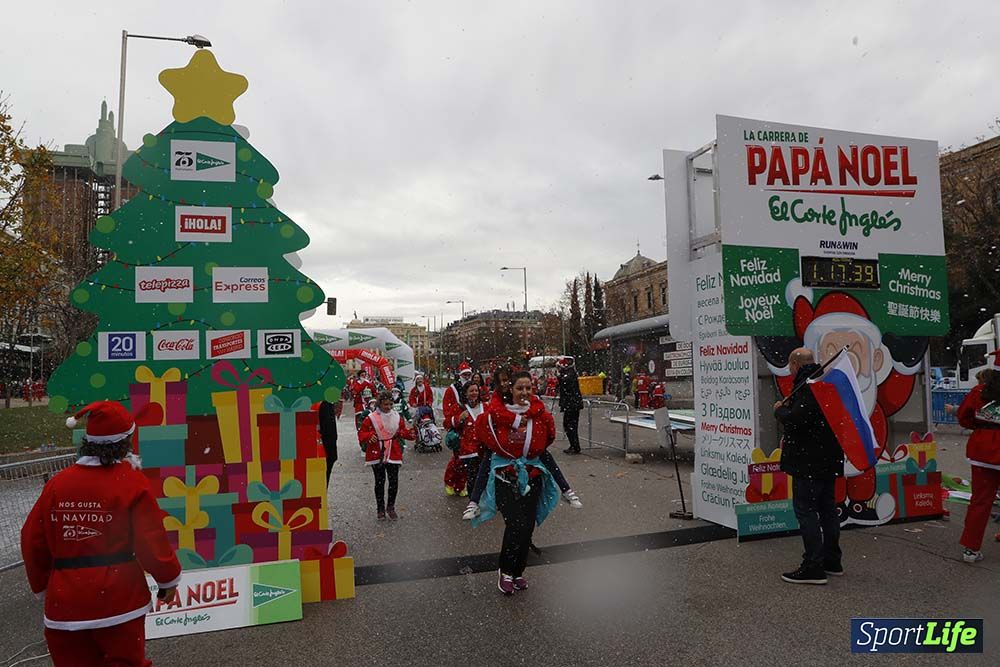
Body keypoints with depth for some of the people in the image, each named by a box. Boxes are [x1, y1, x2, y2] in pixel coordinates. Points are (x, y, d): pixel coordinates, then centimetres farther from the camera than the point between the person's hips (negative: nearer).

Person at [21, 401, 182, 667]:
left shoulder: (56, 484, 0)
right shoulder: (131, 481, -13)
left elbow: (33, 542, 5)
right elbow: (151, 539, -12)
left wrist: (43, 588, 22)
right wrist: (168, 579, 5)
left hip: (65, 603, 4)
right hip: (118, 600, -4)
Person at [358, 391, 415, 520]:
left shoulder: (396, 417, 2)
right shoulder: (371, 418, -7)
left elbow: (403, 431, 9)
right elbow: (362, 434, -3)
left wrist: (409, 434, -11)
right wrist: (369, 437, -23)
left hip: (393, 454, 2)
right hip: (377, 455, -2)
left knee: (394, 481, 1)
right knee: (380, 482, 8)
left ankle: (391, 507, 20)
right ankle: (380, 509, 23)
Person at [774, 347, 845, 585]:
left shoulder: (807, 386, -18)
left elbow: (794, 419, -28)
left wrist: (780, 409, -7)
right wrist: (789, 439, 18)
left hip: (808, 462, -10)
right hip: (830, 459, 10)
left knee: (806, 510, -4)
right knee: (828, 509, 17)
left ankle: (813, 567, -2)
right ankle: (832, 562, 28)